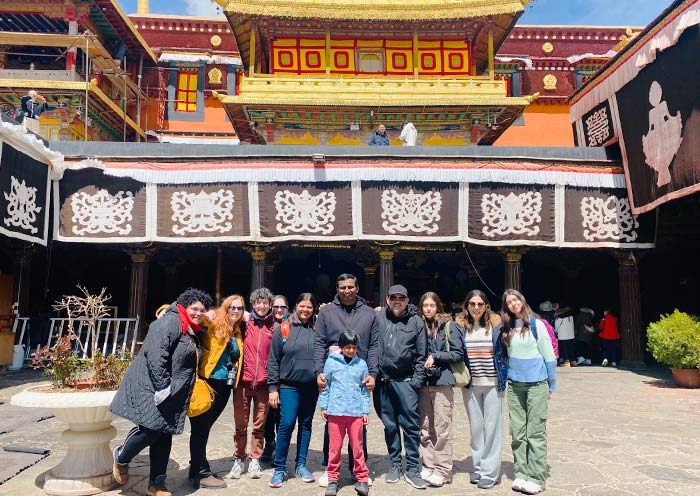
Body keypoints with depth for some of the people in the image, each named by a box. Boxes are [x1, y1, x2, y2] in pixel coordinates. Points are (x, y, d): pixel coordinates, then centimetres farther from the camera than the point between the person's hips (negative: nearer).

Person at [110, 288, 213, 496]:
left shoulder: (192, 332, 17)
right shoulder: (170, 322, -13)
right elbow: (155, 354, -23)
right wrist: (162, 386, -25)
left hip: (172, 394, 9)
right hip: (153, 387, -9)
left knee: (165, 436, 10)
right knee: (153, 428, -13)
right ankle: (121, 456, 16)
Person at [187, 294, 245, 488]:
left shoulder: (238, 332, 13)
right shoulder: (214, 324, -7)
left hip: (225, 386, 7)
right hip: (208, 382, -7)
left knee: (204, 427, 17)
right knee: (201, 427, 1)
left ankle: (197, 468, 27)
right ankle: (202, 474, 9)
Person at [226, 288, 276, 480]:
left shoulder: (275, 327, 3)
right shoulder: (244, 323, 3)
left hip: (263, 382, 0)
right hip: (243, 380, 0)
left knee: (259, 425, 7)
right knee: (240, 424, 6)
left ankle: (255, 461, 19)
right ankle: (238, 460, 19)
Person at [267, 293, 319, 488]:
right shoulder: (283, 330, 0)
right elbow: (273, 361, 0)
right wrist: (272, 387, -5)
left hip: (311, 386, 3)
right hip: (288, 386, -2)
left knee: (306, 425, 10)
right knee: (286, 424, -8)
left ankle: (301, 465, 23)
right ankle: (279, 468, 7)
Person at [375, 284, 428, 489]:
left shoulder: (416, 321, 0)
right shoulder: (378, 318, 2)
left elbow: (422, 355, 1)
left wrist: (417, 380, -3)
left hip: (406, 381, -1)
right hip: (383, 379, 1)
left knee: (411, 424, -1)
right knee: (390, 425, 11)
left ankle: (412, 469, 10)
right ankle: (395, 465, 24)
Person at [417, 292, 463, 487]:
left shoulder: (449, 326, -2)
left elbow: (459, 353, -4)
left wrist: (435, 356, -10)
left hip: (442, 382, -4)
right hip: (423, 382, 4)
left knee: (442, 428, -2)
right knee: (425, 428, 9)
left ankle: (442, 470, 7)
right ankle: (428, 467, 19)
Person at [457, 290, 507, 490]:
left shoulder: (496, 325, -4)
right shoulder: (460, 326, 0)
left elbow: (505, 351, 4)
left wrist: (505, 376, 1)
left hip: (493, 383, -2)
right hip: (470, 384, 2)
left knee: (492, 427, 2)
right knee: (475, 427, 11)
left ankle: (489, 472, 12)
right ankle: (477, 468, 24)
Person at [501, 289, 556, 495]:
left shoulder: (536, 324, -5)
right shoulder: (507, 328, 7)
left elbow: (549, 355, -1)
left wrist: (551, 385, 1)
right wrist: (506, 377, 11)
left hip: (536, 384, -4)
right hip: (514, 385, 4)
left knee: (535, 432, -2)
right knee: (517, 432, 6)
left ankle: (536, 478, 3)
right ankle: (520, 475, 14)